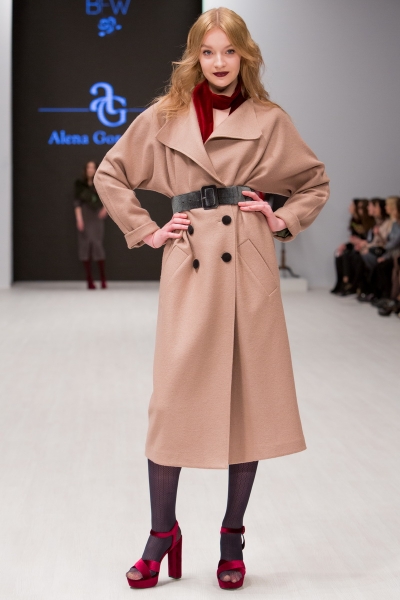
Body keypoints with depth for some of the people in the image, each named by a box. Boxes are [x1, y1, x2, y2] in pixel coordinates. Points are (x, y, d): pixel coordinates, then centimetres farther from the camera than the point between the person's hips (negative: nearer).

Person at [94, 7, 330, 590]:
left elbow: (317, 182, 20)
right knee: (174, 399, -3)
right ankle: (163, 535, 14)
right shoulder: (164, 118, 7)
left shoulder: (270, 121, 8)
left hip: (250, 268, 1)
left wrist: (284, 221, 5)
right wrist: (145, 231, 6)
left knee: (250, 398, 3)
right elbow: (109, 174, 14)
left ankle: (233, 539, 18)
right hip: (189, 266, 0)